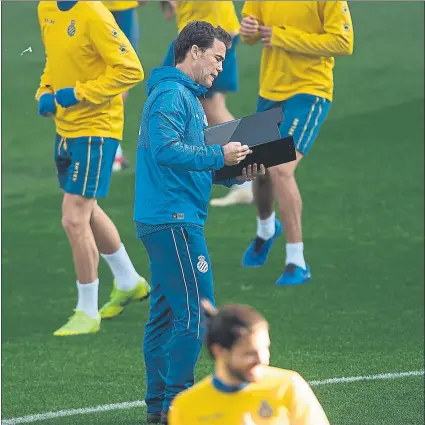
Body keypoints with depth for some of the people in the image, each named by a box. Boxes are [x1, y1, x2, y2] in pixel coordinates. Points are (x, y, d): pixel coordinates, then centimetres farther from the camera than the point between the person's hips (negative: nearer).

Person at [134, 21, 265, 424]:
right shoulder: (172, 95, -12)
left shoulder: (186, 96, 22)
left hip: (164, 220, 11)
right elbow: (166, 150, -24)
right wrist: (219, 156, -19)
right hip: (174, 218, -11)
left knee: (165, 312, 11)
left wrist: (234, 173, 10)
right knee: (196, 310, -10)